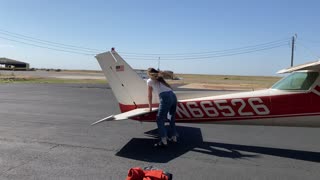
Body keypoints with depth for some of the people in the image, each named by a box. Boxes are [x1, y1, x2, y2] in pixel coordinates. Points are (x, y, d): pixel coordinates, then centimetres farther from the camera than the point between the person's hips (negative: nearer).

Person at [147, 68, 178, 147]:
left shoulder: (149, 81, 14)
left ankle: (163, 141, -7)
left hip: (165, 98, -7)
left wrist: (150, 107, 30)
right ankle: (174, 137, 28)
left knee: (160, 120, -1)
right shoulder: (160, 79, 31)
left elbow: (149, 95, 19)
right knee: (172, 119, 20)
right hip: (173, 96, 7)